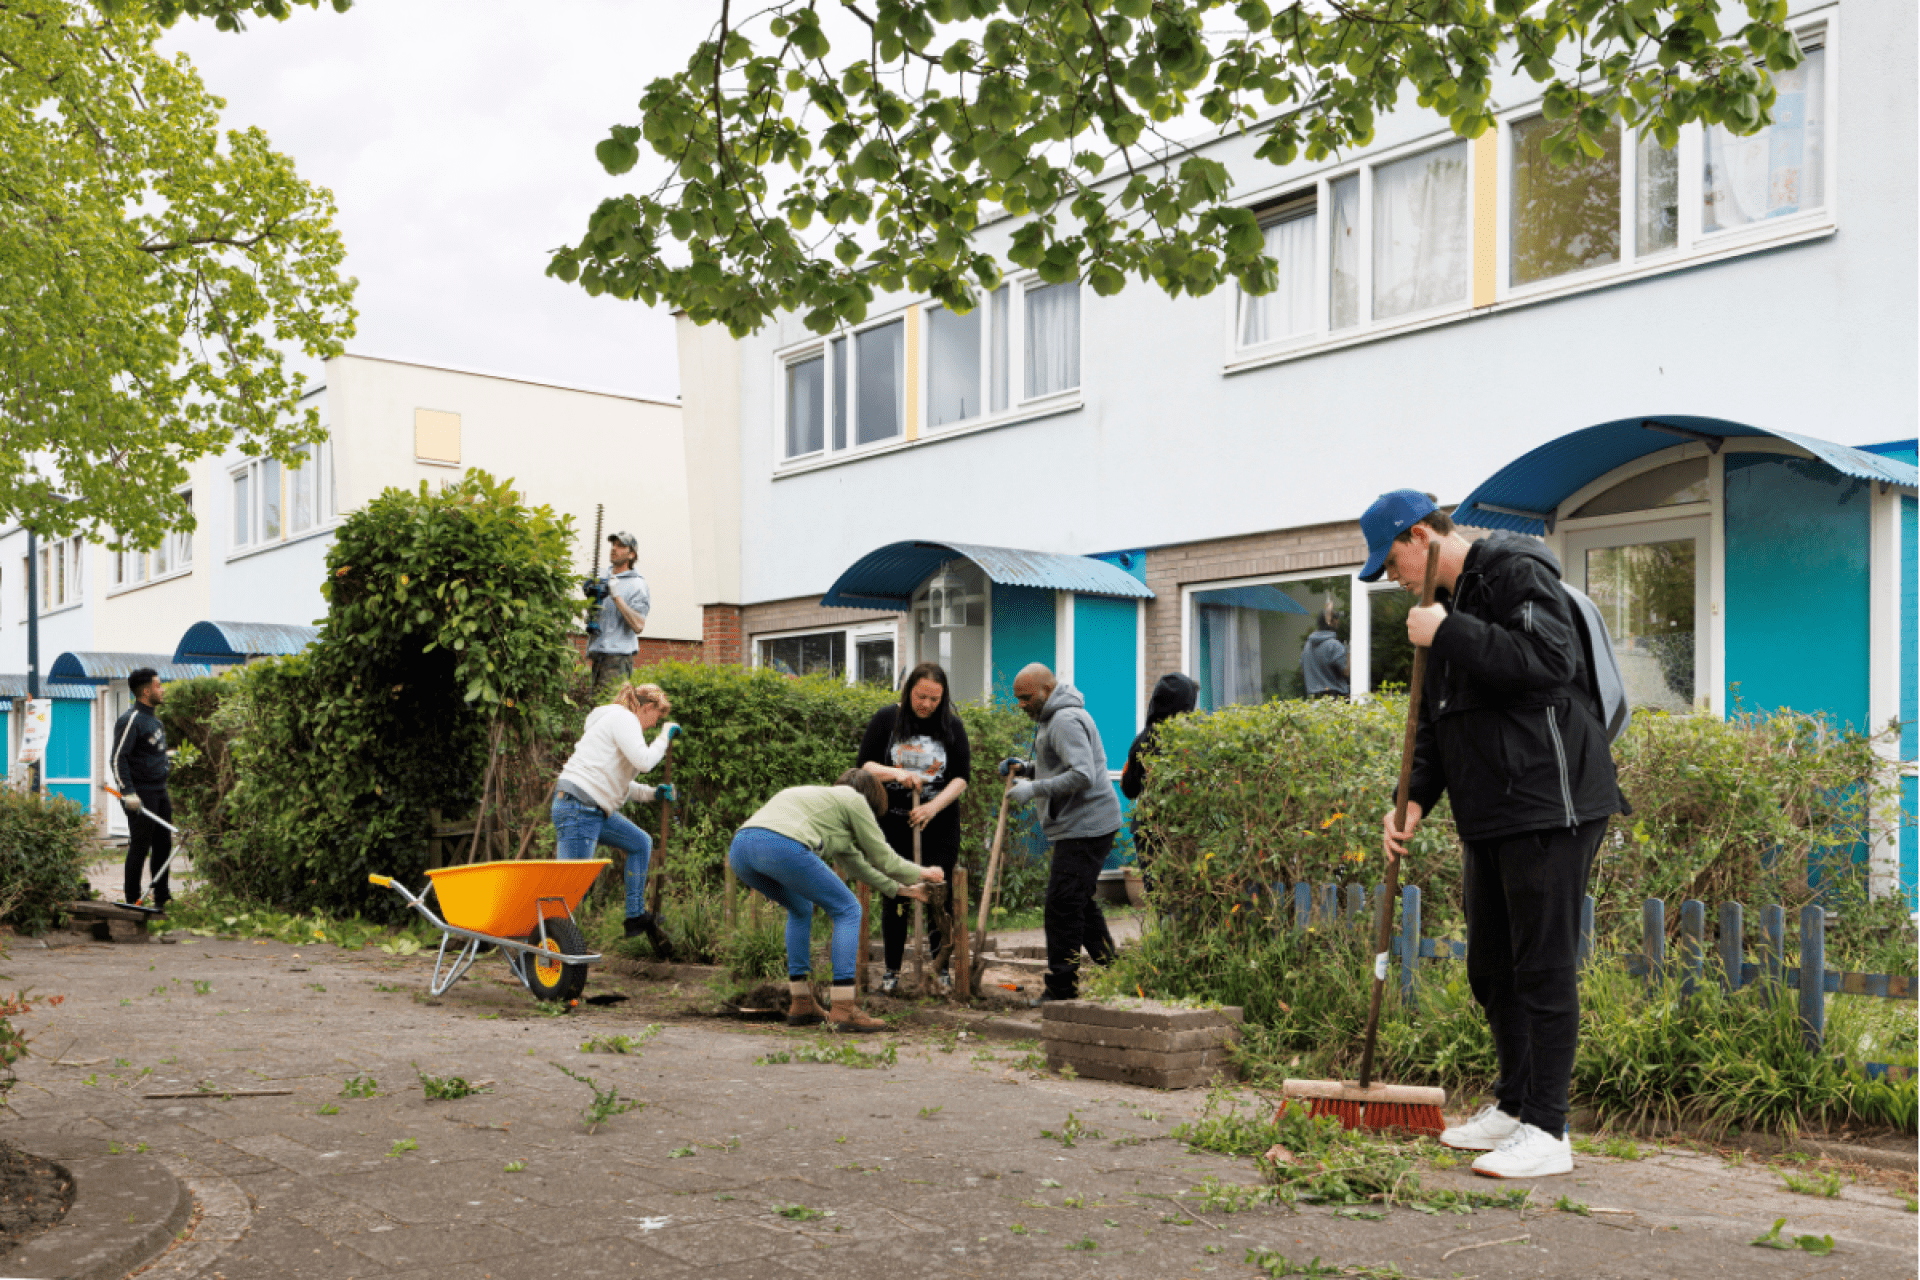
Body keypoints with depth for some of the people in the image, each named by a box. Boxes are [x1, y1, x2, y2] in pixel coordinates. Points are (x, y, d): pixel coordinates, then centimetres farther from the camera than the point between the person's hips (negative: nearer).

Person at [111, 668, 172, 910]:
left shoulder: (153, 718, 15)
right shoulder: (131, 720, -14)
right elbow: (118, 758, -18)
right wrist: (128, 793, -22)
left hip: (159, 792, 9)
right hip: (140, 795, -9)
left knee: (163, 844, 12)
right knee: (140, 847, -4)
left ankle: (162, 898, 21)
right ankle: (133, 902, 4)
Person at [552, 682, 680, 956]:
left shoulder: (618, 720, 24)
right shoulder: (623, 718, -6)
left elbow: (618, 784, 27)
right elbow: (643, 761, -19)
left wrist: (653, 794, 17)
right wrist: (664, 736, -4)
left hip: (596, 810, 11)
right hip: (577, 807, -11)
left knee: (640, 843, 20)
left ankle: (637, 917, 22)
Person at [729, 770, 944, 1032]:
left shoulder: (825, 799, 39)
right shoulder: (853, 800, 16)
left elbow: (854, 861, 45)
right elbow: (883, 858, 20)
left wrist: (899, 889, 52)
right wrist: (921, 873, 38)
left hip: (739, 849, 9)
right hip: (781, 846, -9)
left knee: (800, 909, 32)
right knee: (847, 911, 7)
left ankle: (800, 1004, 28)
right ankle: (843, 1010, 1)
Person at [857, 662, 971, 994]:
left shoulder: (952, 727, 0)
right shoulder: (886, 719, -1)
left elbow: (961, 778, -2)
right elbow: (863, 765, -1)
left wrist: (933, 806, -17)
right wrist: (896, 773, -19)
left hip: (940, 826, 0)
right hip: (893, 823, 0)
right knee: (894, 895, 2)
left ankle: (942, 970, 12)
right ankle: (891, 970, 14)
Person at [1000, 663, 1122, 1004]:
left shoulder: (1067, 720, -16)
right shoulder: (1052, 718, 19)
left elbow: (1083, 776, -25)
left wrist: (1034, 789, -22)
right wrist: (1025, 768, 12)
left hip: (1084, 827, -11)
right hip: (1079, 826, 11)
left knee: (1063, 903, -9)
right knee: (1080, 902, 16)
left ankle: (1061, 987, -4)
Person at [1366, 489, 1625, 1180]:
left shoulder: (1517, 573, -9)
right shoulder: (1448, 603, 19)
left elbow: (1545, 662, -26)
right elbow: (1436, 719, 19)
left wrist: (1447, 634, -20)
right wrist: (1415, 799, 7)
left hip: (1550, 809, -10)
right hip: (1490, 816, 10)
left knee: (1543, 968, -5)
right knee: (1490, 969, 16)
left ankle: (1546, 1130, 3)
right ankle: (1512, 1105, 30)